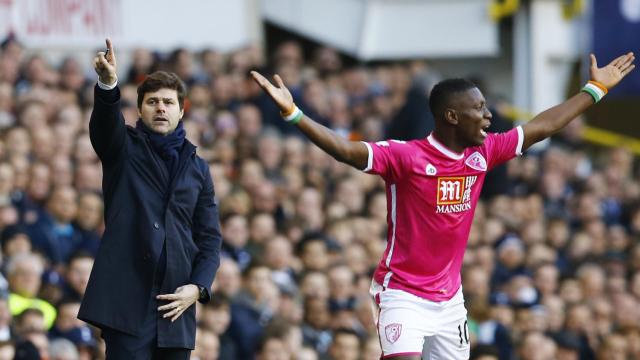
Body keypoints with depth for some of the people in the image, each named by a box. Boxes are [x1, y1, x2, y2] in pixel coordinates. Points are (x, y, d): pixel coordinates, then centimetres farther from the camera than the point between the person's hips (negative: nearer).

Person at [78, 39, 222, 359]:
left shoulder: (197, 167, 16)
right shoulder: (125, 148, 8)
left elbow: (209, 237, 14)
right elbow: (105, 123, -16)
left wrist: (197, 287, -3)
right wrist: (108, 85, -37)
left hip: (175, 302, 4)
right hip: (127, 299, -4)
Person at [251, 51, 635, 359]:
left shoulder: (483, 153, 3)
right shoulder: (406, 156, -16)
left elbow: (542, 127, 15)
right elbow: (345, 149, -26)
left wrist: (596, 88, 22)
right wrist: (292, 113, -39)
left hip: (449, 298, 7)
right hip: (403, 294, -7)